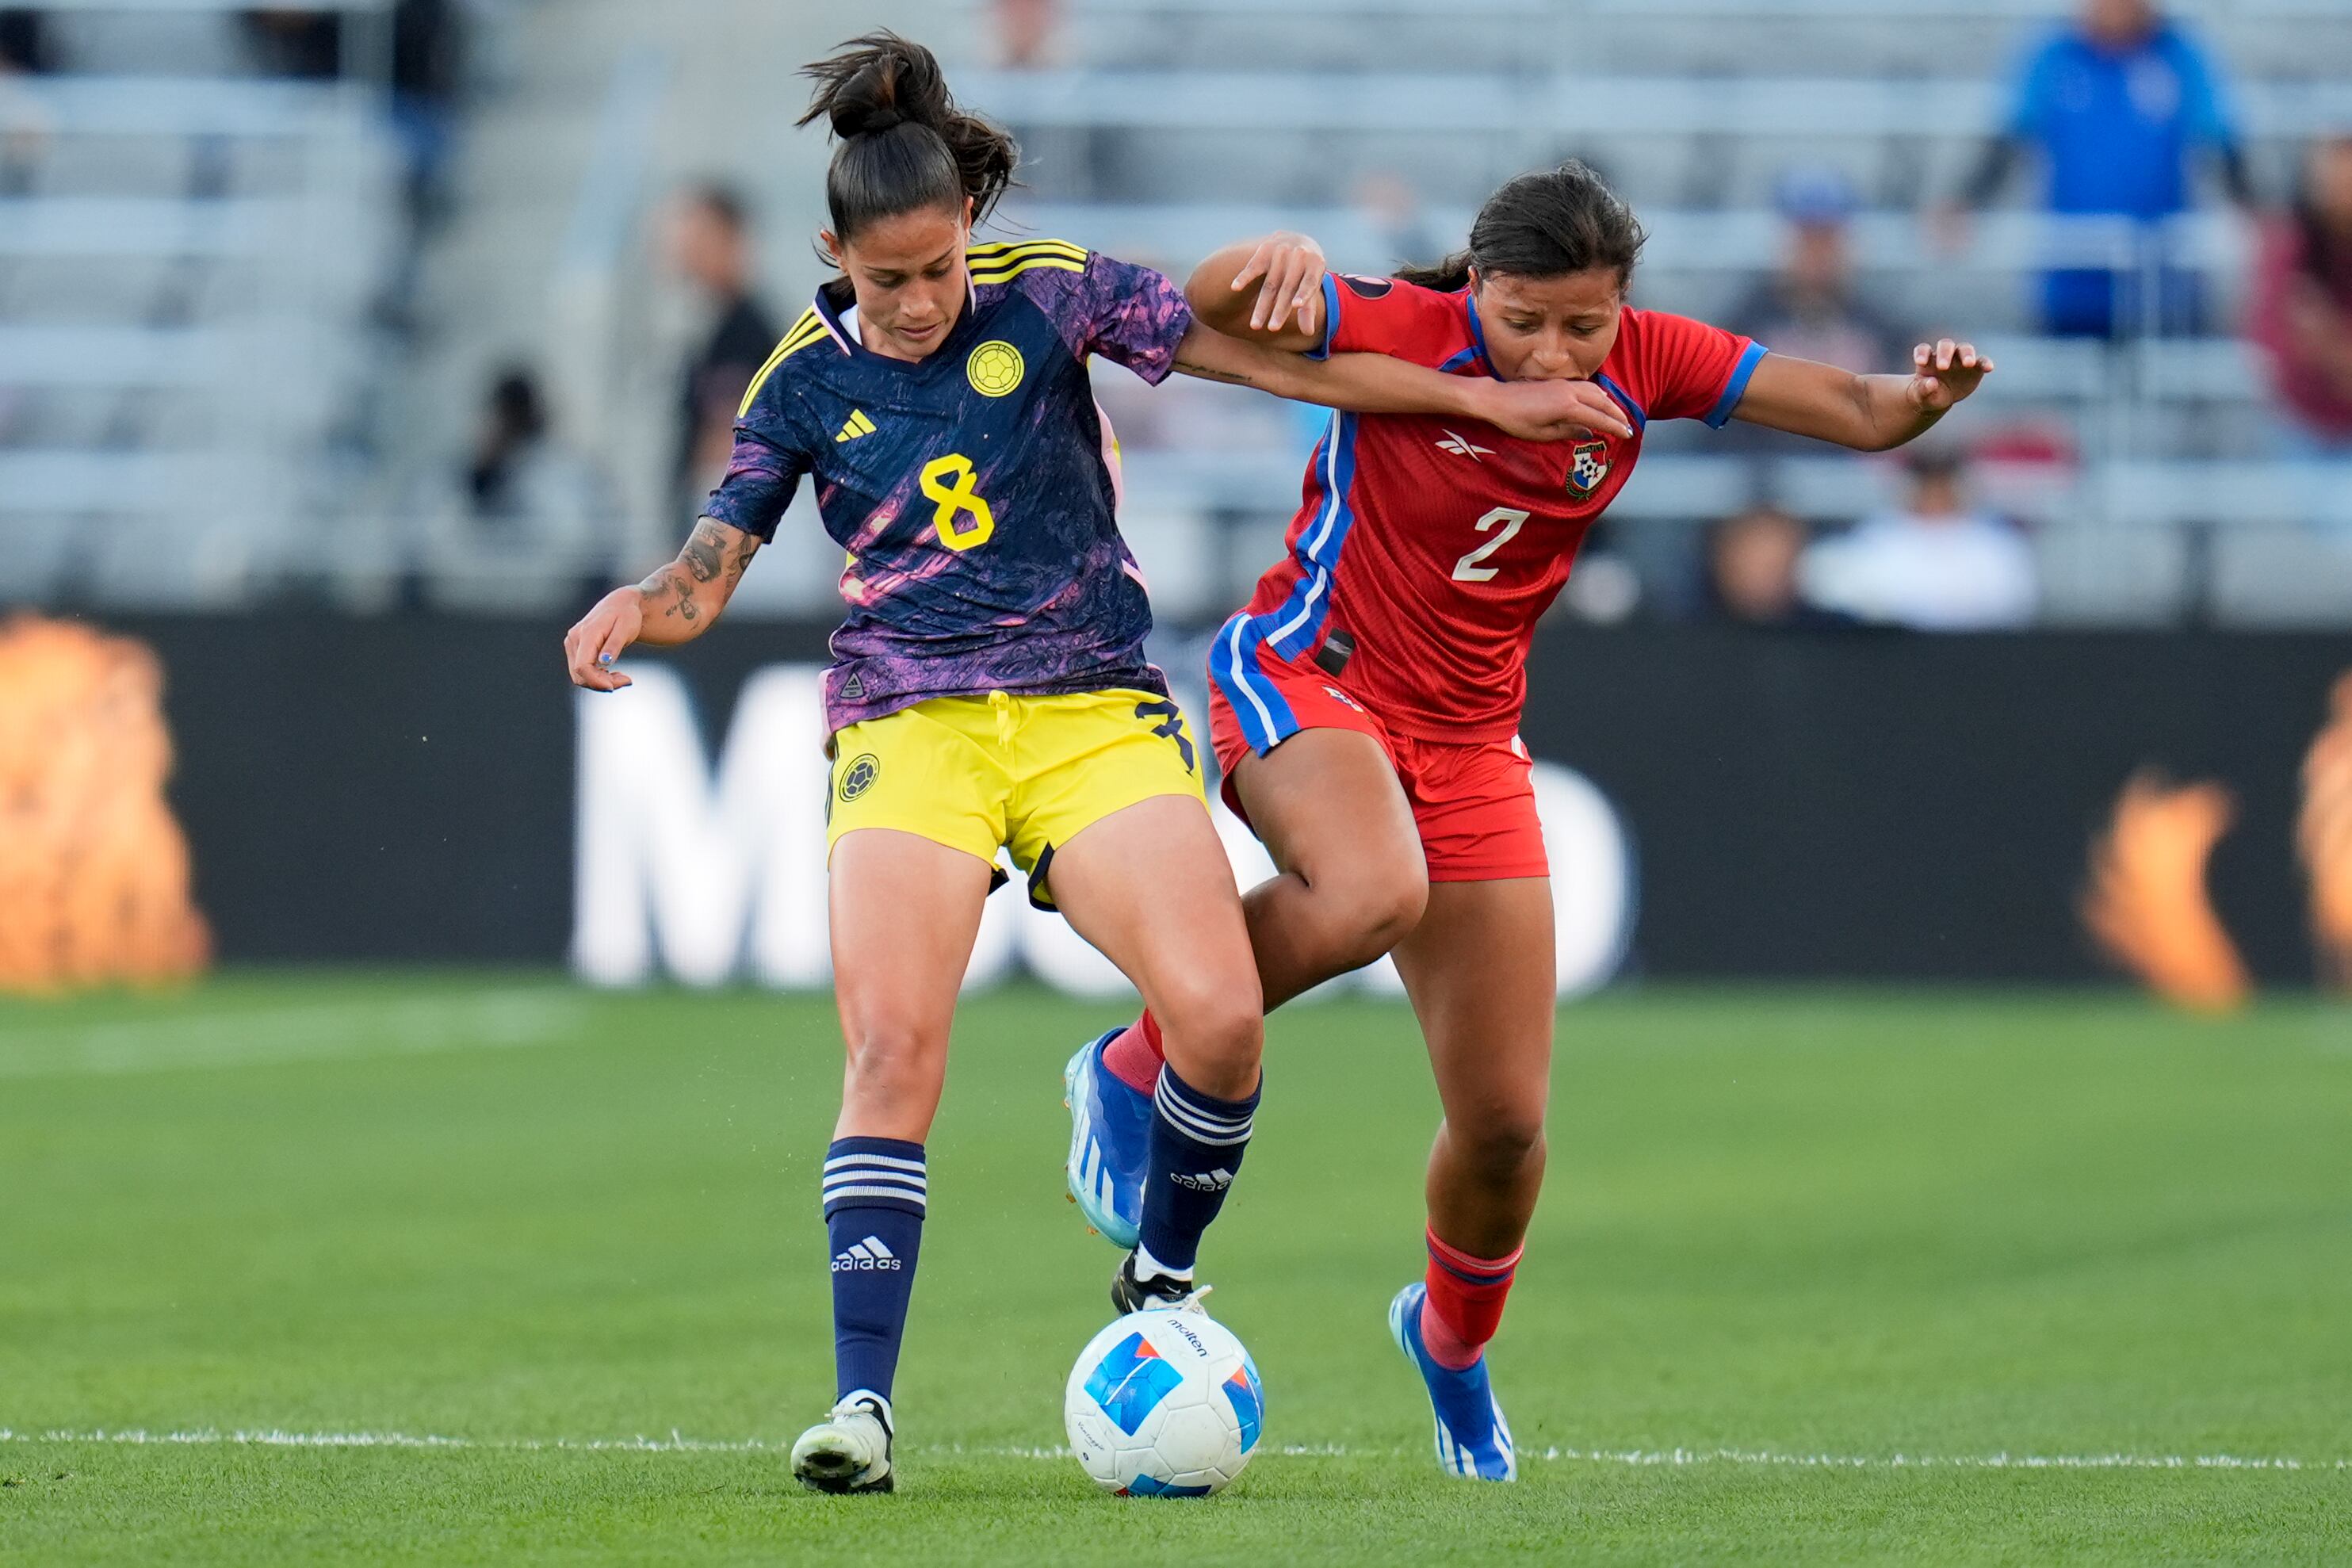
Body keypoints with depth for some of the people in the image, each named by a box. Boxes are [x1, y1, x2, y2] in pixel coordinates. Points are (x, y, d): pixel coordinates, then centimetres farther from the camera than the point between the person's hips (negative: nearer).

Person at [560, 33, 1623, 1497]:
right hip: (909, 723, 0)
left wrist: (1486, 398, 4)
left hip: (1096, 710, 0)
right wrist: (637, 607, -17)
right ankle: (864, 1402, -17)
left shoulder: (1048, 296, 0)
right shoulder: (807, 382, 4)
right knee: (894, 1047, -20)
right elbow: (709, 574, 7)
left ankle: (1161, 1277, 10)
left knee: (1221, 1015, -19)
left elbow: (1274, 358, 4)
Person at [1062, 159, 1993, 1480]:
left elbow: (1859, 415, -8)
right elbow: (1210, 304, -29)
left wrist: (1925, 396, -30)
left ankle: (1454, 1337, 35)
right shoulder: (1405, 332, -19)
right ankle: (1134, 1072, -14)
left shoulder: (1645, 365, -8)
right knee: (1372, 892, -40)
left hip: (1471, 738, 4)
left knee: (1507, 1125, 2)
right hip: (1308, 679, -4)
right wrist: (1277, 263, -50)